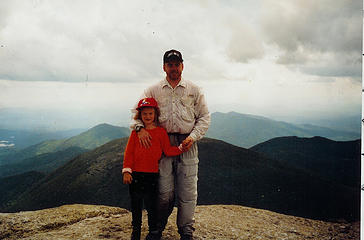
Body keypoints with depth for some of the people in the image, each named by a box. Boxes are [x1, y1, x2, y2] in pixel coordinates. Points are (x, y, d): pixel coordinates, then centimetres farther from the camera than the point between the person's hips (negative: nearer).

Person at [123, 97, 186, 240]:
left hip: (152, 175, -2)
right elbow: (129, 152, 1)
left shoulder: (161, 132, 0)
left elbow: (168, 151, 0)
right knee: (135, 203, 13)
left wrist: (180, 148, -16)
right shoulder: (136, 132, 3)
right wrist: (127, 170, -6)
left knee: (151, 204, 5)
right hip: (135, 175, 2)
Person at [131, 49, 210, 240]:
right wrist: (140, 127, -9)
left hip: (187, 145, 0)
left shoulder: (194, 90, 11)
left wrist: (193, 137, -5)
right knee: (165, 192, -2)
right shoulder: (153, 91, 12)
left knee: (188, 192, 0)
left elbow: (204, 117, 10)